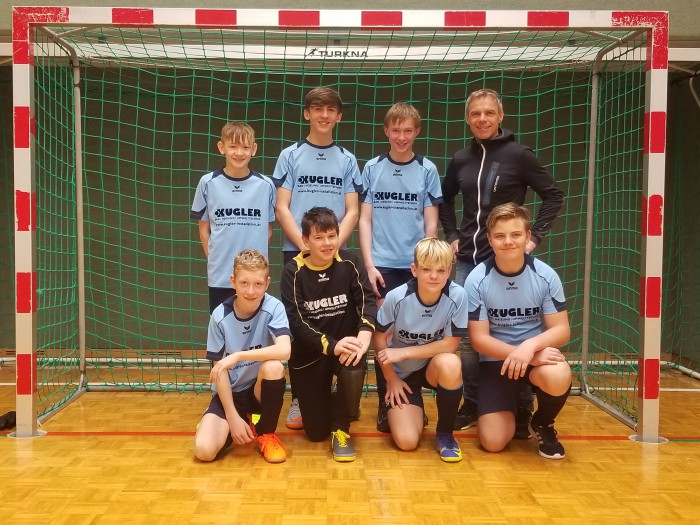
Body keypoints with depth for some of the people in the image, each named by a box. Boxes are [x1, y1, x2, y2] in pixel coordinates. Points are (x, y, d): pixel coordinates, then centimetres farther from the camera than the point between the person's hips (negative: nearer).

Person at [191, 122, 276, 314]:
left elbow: (268, 229, 8)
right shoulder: (208, 183, -1)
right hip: (219, 276, 0)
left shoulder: (265, 185, -1)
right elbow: (204, 228, 6)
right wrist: (214, 260, 0)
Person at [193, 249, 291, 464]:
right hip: (229, 393, 1)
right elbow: (219, 369, -10)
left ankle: (266, 433, -7)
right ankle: (244, 424, 14)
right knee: (204, 450, -21)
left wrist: (238, 356, -35)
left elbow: (284, 350, -33)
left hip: (260, 390, -1)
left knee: (273, 367, -34)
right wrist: (233, 417, -14)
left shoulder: (273, 308, -16)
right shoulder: (220, 316, -13)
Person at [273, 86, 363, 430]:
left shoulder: (347, 160, 9)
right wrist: (307, 247, -11)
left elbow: (352, 212, 3)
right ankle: (299, 398, 12)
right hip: (296, 252, -1)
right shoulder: (290, 155, 4)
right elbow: (281, 209, -1)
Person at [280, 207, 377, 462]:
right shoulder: (292, 272, -10)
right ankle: (324, 403, 39)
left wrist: (365, 333, -36)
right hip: (308, 353, 0)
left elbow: (368, 299, -15)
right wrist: (331, 345, -32)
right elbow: (295, 321, -18)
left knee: (354, 367, -37)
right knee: (316, 432, 2)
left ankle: (341, 428, -8)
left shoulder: (349, 262, -6)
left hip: (347, 343, 1)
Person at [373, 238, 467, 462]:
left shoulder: (457, 296, -22)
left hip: (433, 368, 1)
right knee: (407, 441, -13)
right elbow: (379, 337, -8)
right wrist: (391, 379, -6)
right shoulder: (397, 297, -23)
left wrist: (403, 353, -22)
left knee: (450, 363, -36)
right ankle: (392, 408, 24)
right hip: (400, 373, 0)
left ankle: (445, 432, -9)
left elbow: (450, 344, -18)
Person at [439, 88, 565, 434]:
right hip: (468, 259, 4)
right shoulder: (461, 159, 7)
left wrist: (535, 237, -6)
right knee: (466, 335, 7)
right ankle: (472, 404, 20)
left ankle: (522, 409, 13)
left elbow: (554, 196, -1)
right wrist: (452, 235, 11)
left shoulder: (518, 154, -5)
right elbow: (444, 200, 22)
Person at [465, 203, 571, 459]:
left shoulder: (545, 275, -10)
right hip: (495, 361, 0)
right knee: (493, 442, -13)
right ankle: (513, 407, 25)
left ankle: (543, 424, 1)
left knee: (558, 377, -36)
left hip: (539, 354, 1)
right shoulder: (476, 280, -12)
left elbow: (561, 330, -9)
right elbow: (478, 338, -12)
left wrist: (529, 347, -31)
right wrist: (524, 356, -25)